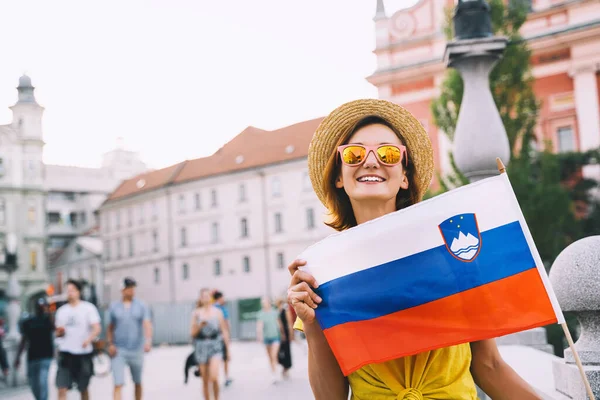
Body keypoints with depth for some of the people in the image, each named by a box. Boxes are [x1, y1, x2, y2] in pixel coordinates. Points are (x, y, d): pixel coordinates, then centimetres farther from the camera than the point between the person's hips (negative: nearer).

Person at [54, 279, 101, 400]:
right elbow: (58, 332, 19)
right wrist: (59, 332, -5)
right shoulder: (61, 310, 11)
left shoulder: (88, 308, -1)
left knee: (83, 389, 11)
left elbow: (97, 328, -7)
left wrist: (89, 339, -26)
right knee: (62, 389, -8)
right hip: (65, 353, 2)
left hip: (83, 353, -2)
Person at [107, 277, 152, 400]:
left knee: (137, 382, 14)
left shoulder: (141, 306, 1)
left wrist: (148, 341, -28)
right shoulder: (114, 307, 6)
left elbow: (147, 324, -11)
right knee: (118, 384, -10)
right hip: (118, 351, 0)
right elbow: (110, 327, 14)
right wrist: (110, 344, -1)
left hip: (136, 350, 1)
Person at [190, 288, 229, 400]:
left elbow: (224, 331, 6)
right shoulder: (196, 313, 4)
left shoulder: (217, 312, 3)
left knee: (214, 377, -17)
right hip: (201, 346, 1)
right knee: (205, 381, 5)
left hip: (215, 345, -1)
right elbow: (192, 333, 5)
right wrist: (200, 325, -13)